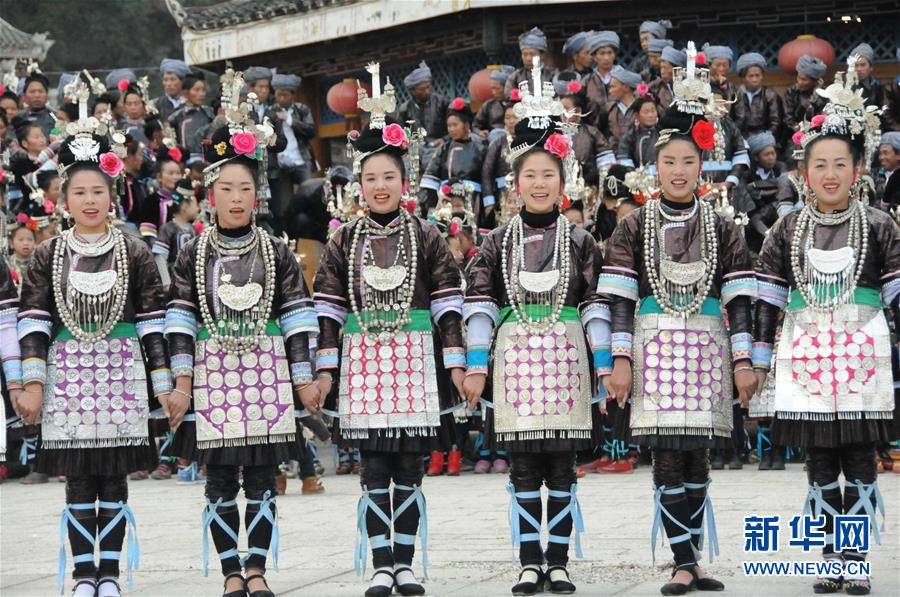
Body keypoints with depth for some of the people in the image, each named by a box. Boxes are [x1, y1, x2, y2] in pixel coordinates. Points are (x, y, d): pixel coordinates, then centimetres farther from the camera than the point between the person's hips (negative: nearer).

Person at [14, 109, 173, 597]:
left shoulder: (134, 254, 5)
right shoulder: (49, 255, 7)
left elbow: (153, 322, 4)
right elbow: (32, 323, 2)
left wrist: (164, 384, 1)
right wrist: (32, 384, -6)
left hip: (121, 373, 0)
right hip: (68, 373, 0)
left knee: (114, 478, 1)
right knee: (78, 479, 1)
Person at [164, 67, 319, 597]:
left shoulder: (277, 252, 5)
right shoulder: (194, 254, 4)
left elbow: (297, 318, 5)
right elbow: (180, 320, 2)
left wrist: (303, 378, 2)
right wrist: (182, 381, -3)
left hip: (266, 370, 0)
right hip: (213, 371, 0)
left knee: (262, 475, 1)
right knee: (220, 479, 1)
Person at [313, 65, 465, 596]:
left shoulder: (426, 236, 6)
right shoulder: (345, 240, 8)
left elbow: (448, 302, 3)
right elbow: (329, 306, 6)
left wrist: (455, 359, -3)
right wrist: (326, 367, 1)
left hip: (414, 360, -1)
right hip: (363, 361, 1)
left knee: (410, 467, 2)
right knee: (374, 470, 1)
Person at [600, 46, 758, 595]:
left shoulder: (722, 229, 8)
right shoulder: (634, 227, 5)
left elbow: (740, 300, 6)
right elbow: (620, 299, 1)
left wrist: (743, 361, 0)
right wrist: (620, 360, -6)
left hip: (706, 349, 2)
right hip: (655, 347, -1)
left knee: (698, 458, 4)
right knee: (668, 457, -7)